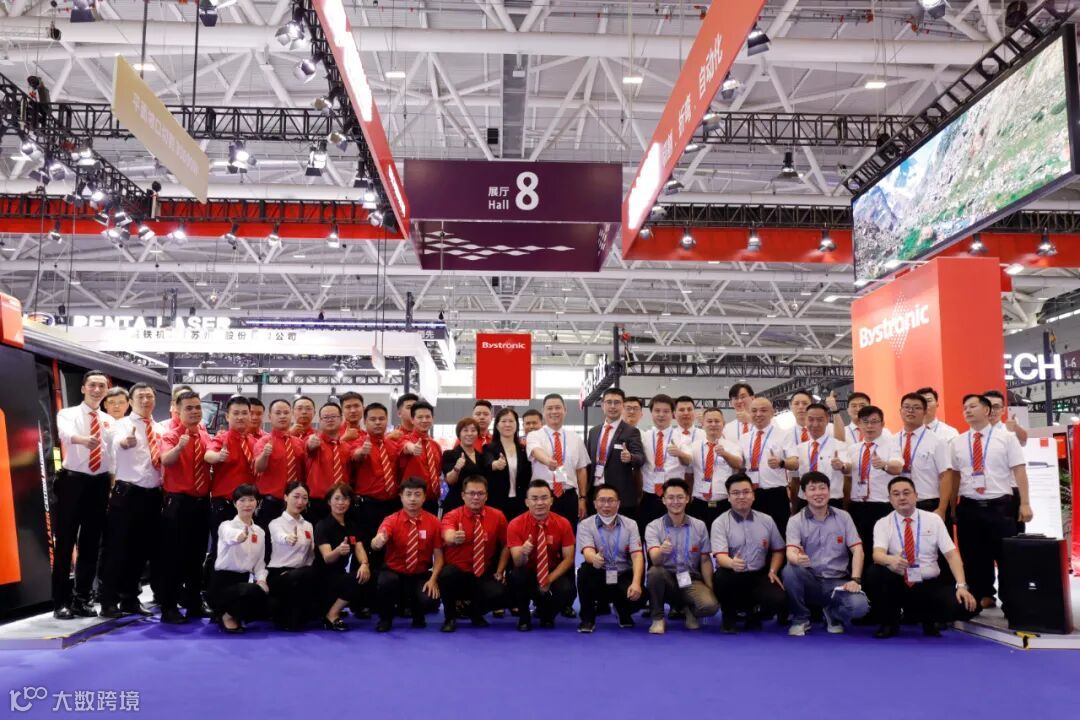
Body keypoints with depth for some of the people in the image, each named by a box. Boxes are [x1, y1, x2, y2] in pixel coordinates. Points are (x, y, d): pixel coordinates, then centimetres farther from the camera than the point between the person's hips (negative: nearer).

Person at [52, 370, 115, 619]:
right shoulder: (68, 414, -3)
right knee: (65, 544, -1)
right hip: (72, 481, -4)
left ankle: (82, 600, 19)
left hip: (99, 484, 4)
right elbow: (65, 433, -27)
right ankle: (61, 602, 7)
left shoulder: (109, 421, 12)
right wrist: (82, 439, -50)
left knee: (91, 545, 9)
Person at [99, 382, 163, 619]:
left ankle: (130, 599, 23)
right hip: (127, 493, -5)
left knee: (143, 549, 11)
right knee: (119, 549, -2)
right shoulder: (123, 424, -5)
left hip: (153, 495, 6)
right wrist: (126, 441, -53)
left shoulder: (161, 429, 13)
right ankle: (109, 603, 7)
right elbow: (117, 443, -29)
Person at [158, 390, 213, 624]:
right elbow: (166, 460, -29)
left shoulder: (205, 436, 8)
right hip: (178, 502, -6)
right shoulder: (171, 436, -9)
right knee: (174, 555, -3)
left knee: (197, 555, 13)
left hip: (202, 502, 6)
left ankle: (195, 604, 23)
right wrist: (180, 446, -47)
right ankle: (168, 608, 5)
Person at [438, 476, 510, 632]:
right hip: (457, 574, -2)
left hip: (484, 576, 2)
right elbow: (447, 537, -34)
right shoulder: (452, 516, -11)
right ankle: (450, 618, -6)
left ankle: (475, 612, 10)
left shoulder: (497, 516, -3)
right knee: (446, 573, -35)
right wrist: (454, 538, -57)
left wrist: (499, 571, 0)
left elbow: (505, 546, 10)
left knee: (500, 595, -27)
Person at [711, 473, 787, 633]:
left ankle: (755, 613, 13)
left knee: (779, 601, -26)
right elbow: (720, 555, -17)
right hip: (732, 577, -3)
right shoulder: (720, 523, -4)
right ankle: (729, 614, -4)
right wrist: (732, 563, -41)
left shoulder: (766, 520, 9)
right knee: (721, 577, -37)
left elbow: (778, 550, 20)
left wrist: (773, 571, 1)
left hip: (759, 576, 3)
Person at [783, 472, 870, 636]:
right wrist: (797, 559, -43)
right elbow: (791, 551, -17)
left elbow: (857, 550, 0)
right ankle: (800, 619, -7)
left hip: (837, 581, 1)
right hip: (809, 581, -1)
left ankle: (833, 615, 9)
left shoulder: (843, 517, 5)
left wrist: (855, 580, -15)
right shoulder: (796, 520, -2)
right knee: (789, 570, -34)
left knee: (859, 606, -29)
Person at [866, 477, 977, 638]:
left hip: (930, 586, 1)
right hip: (897, 585, -1)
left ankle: (927, 618, 9)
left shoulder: (933, 519, 1)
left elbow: (952, 554, -5)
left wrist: (961, 586, -20)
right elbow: (878, 554, -20)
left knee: (962, 605, -27)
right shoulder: (883, 524, -3)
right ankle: (890, 623, -5)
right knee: (873, 572, -32)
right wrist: (891, 560, -45)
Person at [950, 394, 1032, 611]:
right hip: (968, 508, 2)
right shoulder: (957, 443, 8)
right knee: (974, 557, 9)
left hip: (1000, 506, -2)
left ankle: (1011, 601, 16)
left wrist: (1025, 504, -9)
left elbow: (1019, 471, -2)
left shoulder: (1006, 437, 1)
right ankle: (983, 597, 23)